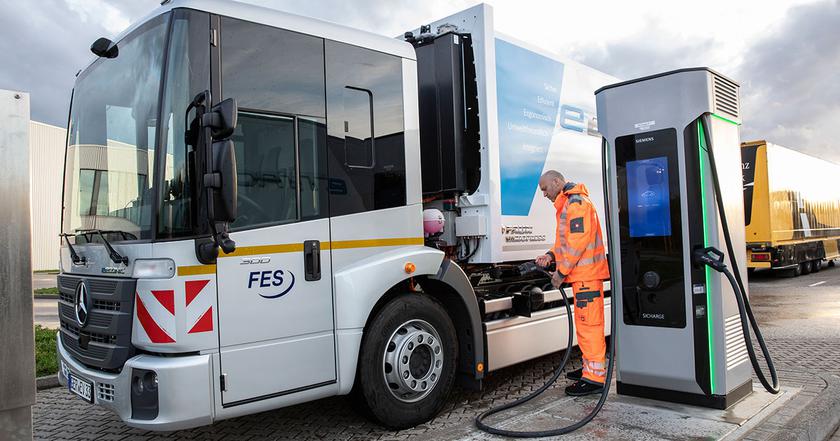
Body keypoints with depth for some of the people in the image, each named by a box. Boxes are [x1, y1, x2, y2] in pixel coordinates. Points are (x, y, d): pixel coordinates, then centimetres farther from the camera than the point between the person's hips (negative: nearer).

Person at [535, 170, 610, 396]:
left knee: (589, 323, -9)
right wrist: (551, 255, 6)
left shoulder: (576, 202, -13)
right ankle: (591, 367, 28)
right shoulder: (567, 204, 21)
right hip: (583, 273, 11)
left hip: (587, 273, -11)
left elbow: (578, 241, -20)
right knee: (585, 322, 17)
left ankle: (595, 377, -5)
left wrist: (561, 272, -16)